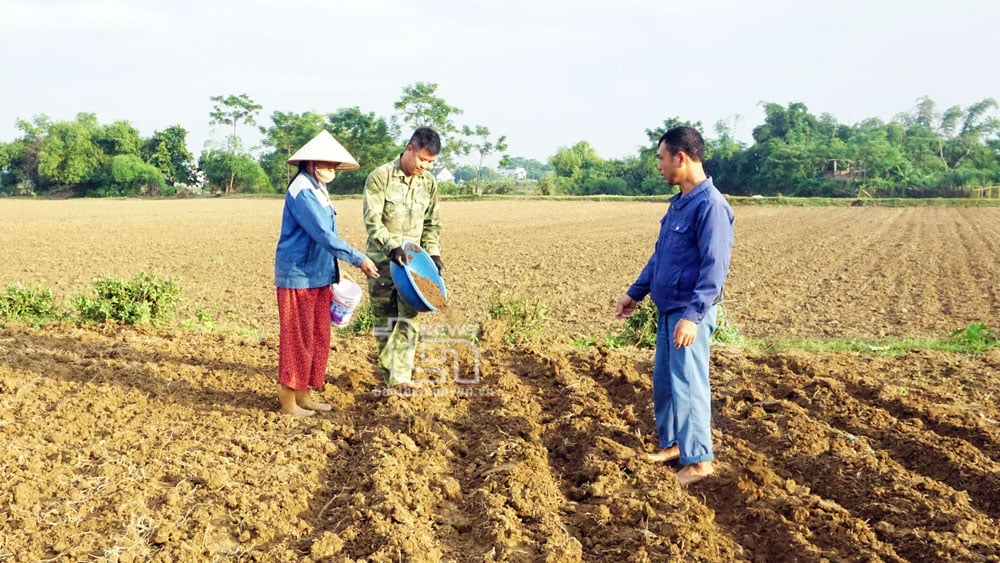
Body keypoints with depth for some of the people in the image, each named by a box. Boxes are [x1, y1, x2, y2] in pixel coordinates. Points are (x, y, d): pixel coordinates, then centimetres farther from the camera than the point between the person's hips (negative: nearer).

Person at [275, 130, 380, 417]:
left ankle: (303, 395, 23)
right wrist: (359, 260, -20)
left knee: (318, 338, 13)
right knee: (297, 339, 0)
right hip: (298, 277, -9)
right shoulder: (302, 192, -18)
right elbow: (323, 235, -23)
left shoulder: (319, 190, 12)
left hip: (318, 276, 9)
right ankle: (288, 401, 11)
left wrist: (336, 271, 17)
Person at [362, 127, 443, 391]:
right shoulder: (379, 177, -10)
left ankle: (400, 376, -6)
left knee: (408, 317, -5)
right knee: (384, 319, 5)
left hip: (411, 260, 3)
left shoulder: (428, 182, 5)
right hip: (382, 259, -3)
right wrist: (392, 247, -28)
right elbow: (372, 221, -15)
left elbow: (432, 223, 13)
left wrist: (433, 252, -1)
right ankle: (387, 371, 20)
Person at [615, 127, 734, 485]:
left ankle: (698, 460, 9)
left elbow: (715, 267, -23)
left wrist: (693, 315, -29)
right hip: (667, 308, 9)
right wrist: (635, 293, 23)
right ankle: (672, 443, 31)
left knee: (687, 384, -2)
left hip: (690, 312, -9)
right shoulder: (678, 203, 11)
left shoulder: (711, 206, -18)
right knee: (663, 380, 16)